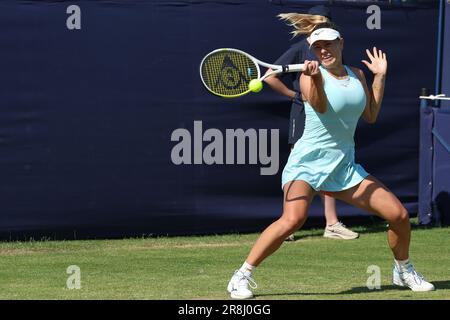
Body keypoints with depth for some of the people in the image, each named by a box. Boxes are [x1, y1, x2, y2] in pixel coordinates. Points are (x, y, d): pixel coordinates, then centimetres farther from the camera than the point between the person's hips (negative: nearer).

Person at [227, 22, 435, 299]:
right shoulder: (312, 74, -8)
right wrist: (315, 78, -45)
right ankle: (242, 276, -21)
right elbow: (320, 106, -26)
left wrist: (380, 77, 12)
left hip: (345, 167, 6)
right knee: (293, 219, -31)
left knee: (399, 214, 1)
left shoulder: (357, 75, 11)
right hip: (307, 163, -6)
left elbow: (371, 115, 15)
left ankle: (404, 271, 28)